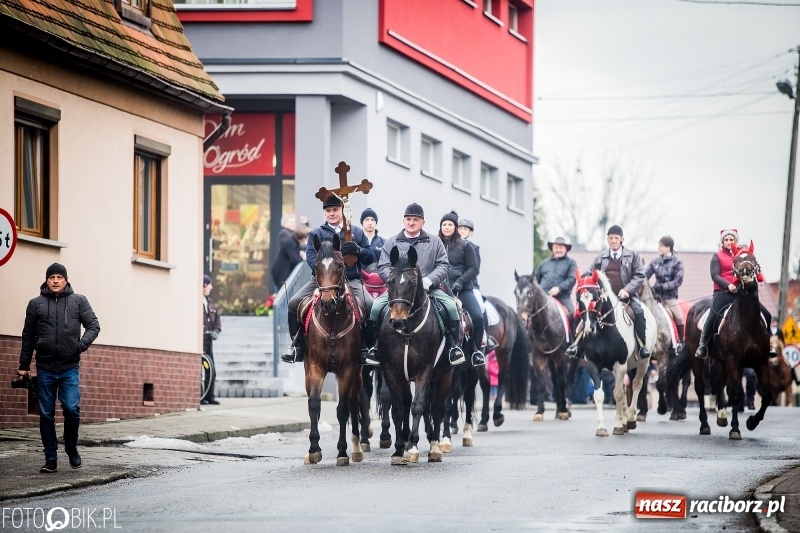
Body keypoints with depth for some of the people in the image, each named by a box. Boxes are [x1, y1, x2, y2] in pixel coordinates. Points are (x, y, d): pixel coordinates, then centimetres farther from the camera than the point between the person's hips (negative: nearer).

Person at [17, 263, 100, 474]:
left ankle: (72, 450, 11)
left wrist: (83, 344, -17)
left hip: (70, 368, -1)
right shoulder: (36, 304, 7)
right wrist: (24, 366, 9)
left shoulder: (78, 301, 5)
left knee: (72, 409, -12)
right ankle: (51, 459, 9)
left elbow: (93, 325, 3)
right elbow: (28, 337, 11)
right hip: (45, 369, 1)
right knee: (46, 415, 2)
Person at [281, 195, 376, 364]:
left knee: (369, 305, -29)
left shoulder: (356, 232, 17)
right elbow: (311, 257, -2)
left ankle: (366, 346, -11)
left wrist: (358, 250, -8)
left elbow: (370, 258, 15)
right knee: (294, 303, -19)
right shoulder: (316, 233, 14)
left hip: (351, 281, -1)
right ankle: (298, 346, -1)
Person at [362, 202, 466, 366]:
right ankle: (374, 346, -12)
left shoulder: (434, 241, 11)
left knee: (451, 306, -23)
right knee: (377, 307, -24)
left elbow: (443, 266, 6)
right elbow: (383, 267, 3)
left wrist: (429, 280, -12)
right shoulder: (392, 242, 9)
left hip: (428, 288, 0)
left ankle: (453, 345, -11)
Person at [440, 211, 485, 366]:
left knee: (477, 317, -18)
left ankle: (476, 350, -1)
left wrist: (460, 282, -11)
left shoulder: (465, 246, 9)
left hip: (462, 289, -1)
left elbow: (473, 268, 3)